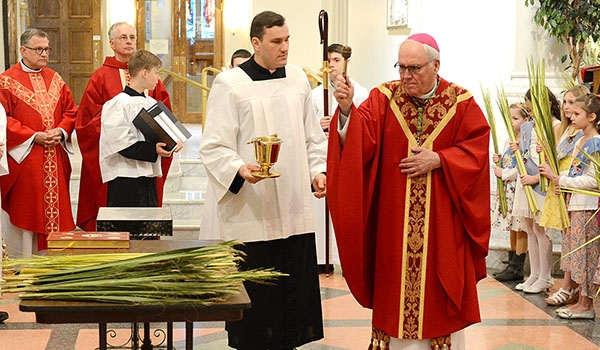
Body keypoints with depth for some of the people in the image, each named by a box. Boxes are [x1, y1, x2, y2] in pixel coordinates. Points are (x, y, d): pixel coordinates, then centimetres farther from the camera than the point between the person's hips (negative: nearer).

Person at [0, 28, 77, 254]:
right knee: (26, 211, 0)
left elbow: (70, 110, 13)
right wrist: (33, 136, -17)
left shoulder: (55, 79, 12)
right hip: (24, 158, -5)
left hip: (55, 159, 5)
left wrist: (61, 131, -7)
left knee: (55, 206, 7)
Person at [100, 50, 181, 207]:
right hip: (125, 179, -8)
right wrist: (152, 150, -24)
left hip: (148, 175, 8)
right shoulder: (119, 104, -11)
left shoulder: (151, 103, 14)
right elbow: (122, 142, -19)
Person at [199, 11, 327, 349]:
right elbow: (214, 147, -9)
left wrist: (318, 170, 2)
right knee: (254, 294, 0)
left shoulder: (298, 78, 10)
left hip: (294, 209, 5)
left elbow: (313, 136, 18)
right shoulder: (230, 84, -5)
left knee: (295, 289, 8)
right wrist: (240, 169, -26)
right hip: (249, 210, -5)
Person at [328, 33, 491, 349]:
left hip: (441, 221, 0)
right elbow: (362, 144, -12)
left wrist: (438, 160, -15)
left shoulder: (461, 103, -1)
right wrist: (347, 110, -29)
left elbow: (478, 149, -4)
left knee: (438, 293, 8)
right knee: (397, 288, 7)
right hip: (395, 221, 1)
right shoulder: (384, 97, -1)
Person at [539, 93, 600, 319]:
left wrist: (559, 180, -18)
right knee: (578, 254, 11)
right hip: (576, 204, 9)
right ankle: (582, 301, 18)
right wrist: (557, 178, 5)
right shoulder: (580, 142, 13)